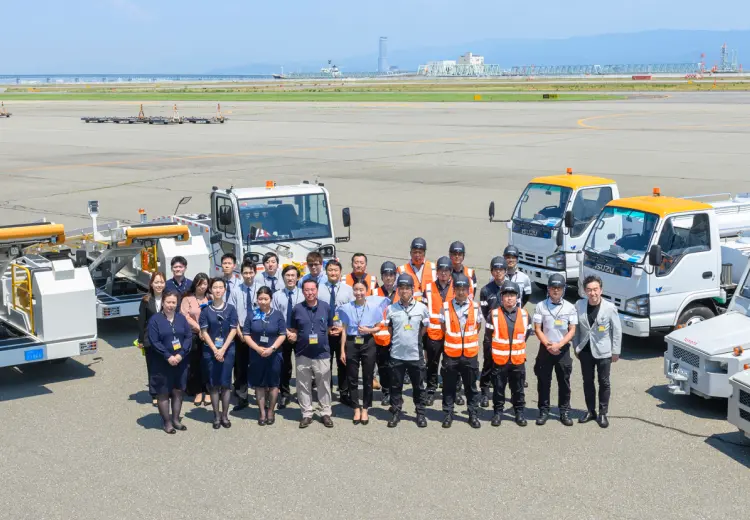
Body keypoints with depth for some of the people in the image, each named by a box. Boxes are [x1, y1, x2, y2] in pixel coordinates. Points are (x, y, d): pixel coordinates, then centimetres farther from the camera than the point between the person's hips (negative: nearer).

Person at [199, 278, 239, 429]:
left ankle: (225, 416, 10)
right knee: (213, 384, 3)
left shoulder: (230, 309, 1)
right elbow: (204, 332, -2)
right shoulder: (205, 310, 1)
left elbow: (233, 330, -3)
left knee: (226, 383, 2)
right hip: (210, 350, 0)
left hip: (227, 350, 0)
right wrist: (215, 350, -11)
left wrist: (223, 349, -12)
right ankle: (216, 416, 10)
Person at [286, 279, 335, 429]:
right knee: (303, 386, 7)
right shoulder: (297, 309, -1)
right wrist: (292, 335, -11)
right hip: (302, 354, 0)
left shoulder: (325, 307, 0)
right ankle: (307, 414, 18)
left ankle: (326, 413, 17)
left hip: (322, 354, 0)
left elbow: (330, 328, 12)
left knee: (324, 385, 6)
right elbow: (293, 329, 7)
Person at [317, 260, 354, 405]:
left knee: (343, 364, 6)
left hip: (343, 332, 1)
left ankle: (344, 394, 15)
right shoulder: (319, 289, -2)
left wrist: (343, 328, -9)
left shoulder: (348, 289, 2)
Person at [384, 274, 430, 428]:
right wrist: (399, 340, 10)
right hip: (396, 354, 0)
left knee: (418, 386, 10)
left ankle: (420, 413, 21)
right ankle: (396, 413, 19)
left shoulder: (421, 308, -4)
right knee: (396, 386, 8)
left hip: (415, 354, 0)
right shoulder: (391, 309, -3)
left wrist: (414, 339, 11)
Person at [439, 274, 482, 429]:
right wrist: (454, 339, 5)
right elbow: (444, 328, 7)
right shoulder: (446, 306, -4)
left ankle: (473, 415, 19)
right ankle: (448, 414, 18)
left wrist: (468, 339, 8)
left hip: (470, 353, 1)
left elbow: (477, 327, 12)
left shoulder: (475, 306, -1)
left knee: (471, 386, 9)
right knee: (449, 386, 7)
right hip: (451, 353, 0)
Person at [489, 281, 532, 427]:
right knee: (498, 388, 8)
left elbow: (527, 333, 14)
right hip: (499, 359, -2)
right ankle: (498, 412, 21)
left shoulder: (524, 314, 0)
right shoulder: (494, 314, -7)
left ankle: (520, 412, 23)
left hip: (518, 359, 2)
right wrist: (494, 350, 5)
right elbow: (489, 335, 0)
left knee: (518, 388, 12)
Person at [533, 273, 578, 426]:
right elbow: (537, 329, -2)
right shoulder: (541, 306, -1)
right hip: (545, 349, 0)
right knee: (543, 381, 4)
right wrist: (548, 345, -15)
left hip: (563, 349, 0)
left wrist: (559, 345, -14)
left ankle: (564, 411, 13)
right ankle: (543, 411, 13)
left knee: (564, 382, 5)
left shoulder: (570, 307, 0)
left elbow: (572, 331, -1)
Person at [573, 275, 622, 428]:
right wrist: (576, 348, 6)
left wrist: (616, 351, -5)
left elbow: (617, 330, -6)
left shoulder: (610, 308, -14)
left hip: (603, 352, -3)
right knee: (587, 382, 13)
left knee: (604, 383, 7)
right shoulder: (579, 305, -6)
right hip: (585, 351, 3)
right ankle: (591, 411, 28)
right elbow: (576, 328, 4)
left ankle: (603, 413, 19)